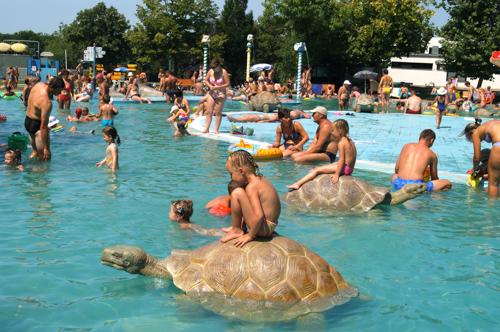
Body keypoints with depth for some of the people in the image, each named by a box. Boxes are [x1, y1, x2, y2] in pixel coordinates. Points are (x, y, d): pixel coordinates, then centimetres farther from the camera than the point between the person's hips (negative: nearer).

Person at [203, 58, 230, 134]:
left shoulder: (223, 72, -12)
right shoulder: (210, 71, -1)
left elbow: (228, 84, -12)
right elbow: (206, 81, 10)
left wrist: (217, 87, -20)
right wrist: (210, 86, -11)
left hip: (220, 94, -4)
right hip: (212, 93, 4)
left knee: (218, 112, 1)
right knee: (209, 112, 0)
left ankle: (216, 130, 6)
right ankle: (206, 128, 4)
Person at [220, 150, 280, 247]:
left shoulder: (251, 187, -22)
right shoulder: (260, 179, 7)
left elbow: (259, 215, -31)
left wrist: (250, 235, -19)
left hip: (263, 228, -10)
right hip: (270, 226, 10)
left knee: (237, 193, -20)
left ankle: (237, 230, -4)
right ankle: (236, 227, 22)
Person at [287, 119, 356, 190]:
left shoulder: (341, 143, -15)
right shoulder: (349, 141, 15)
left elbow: (341, 159, -20)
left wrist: (337, 174, -21)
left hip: (344, 168, -10)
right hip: (350, 169, 10)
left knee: (317, 170, -10)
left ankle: (298, 184, -15)